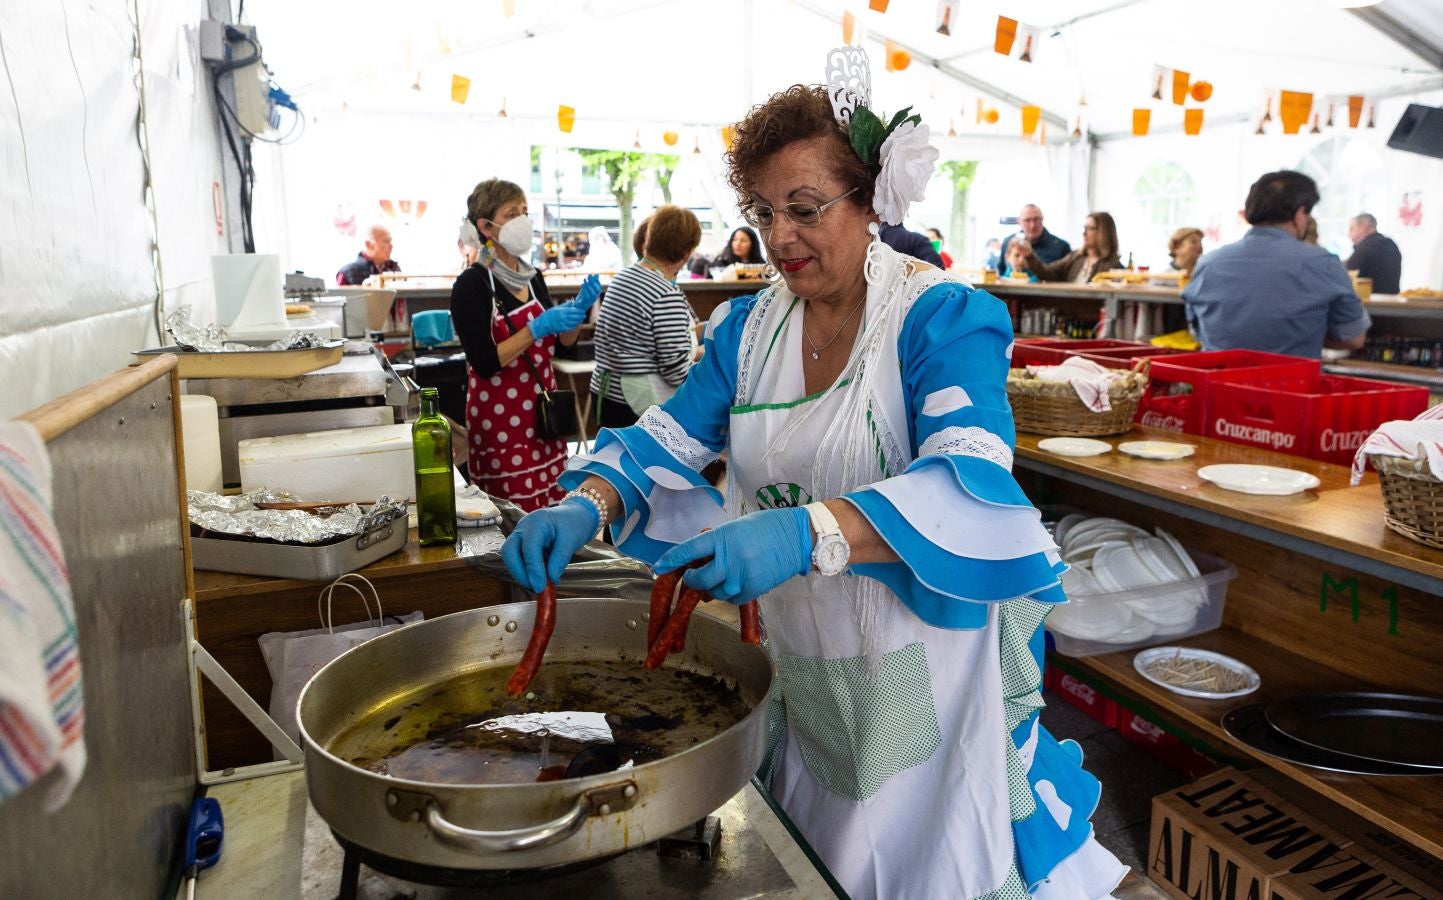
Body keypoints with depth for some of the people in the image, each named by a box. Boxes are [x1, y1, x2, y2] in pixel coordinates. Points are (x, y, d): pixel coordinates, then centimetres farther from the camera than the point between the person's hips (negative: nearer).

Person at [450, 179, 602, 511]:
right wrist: (537, 328, -23)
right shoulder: (472, 284, -10)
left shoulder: (533, 277, 10)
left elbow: (563, 340, 16)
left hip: (541, 411, 6)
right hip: (500, 417, -6)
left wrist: (579, 308, -2)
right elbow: (484, 362, -18)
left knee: (555, 508, 4)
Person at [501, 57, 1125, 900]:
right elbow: (668, 439, 0)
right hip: (800, 656, 5)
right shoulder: (750, 326, 2)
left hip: (923, 660, -5)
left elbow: (974, 488, -31)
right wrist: (587, 503, -21)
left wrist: (809, 532, -47)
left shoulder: (942, 318, -17)